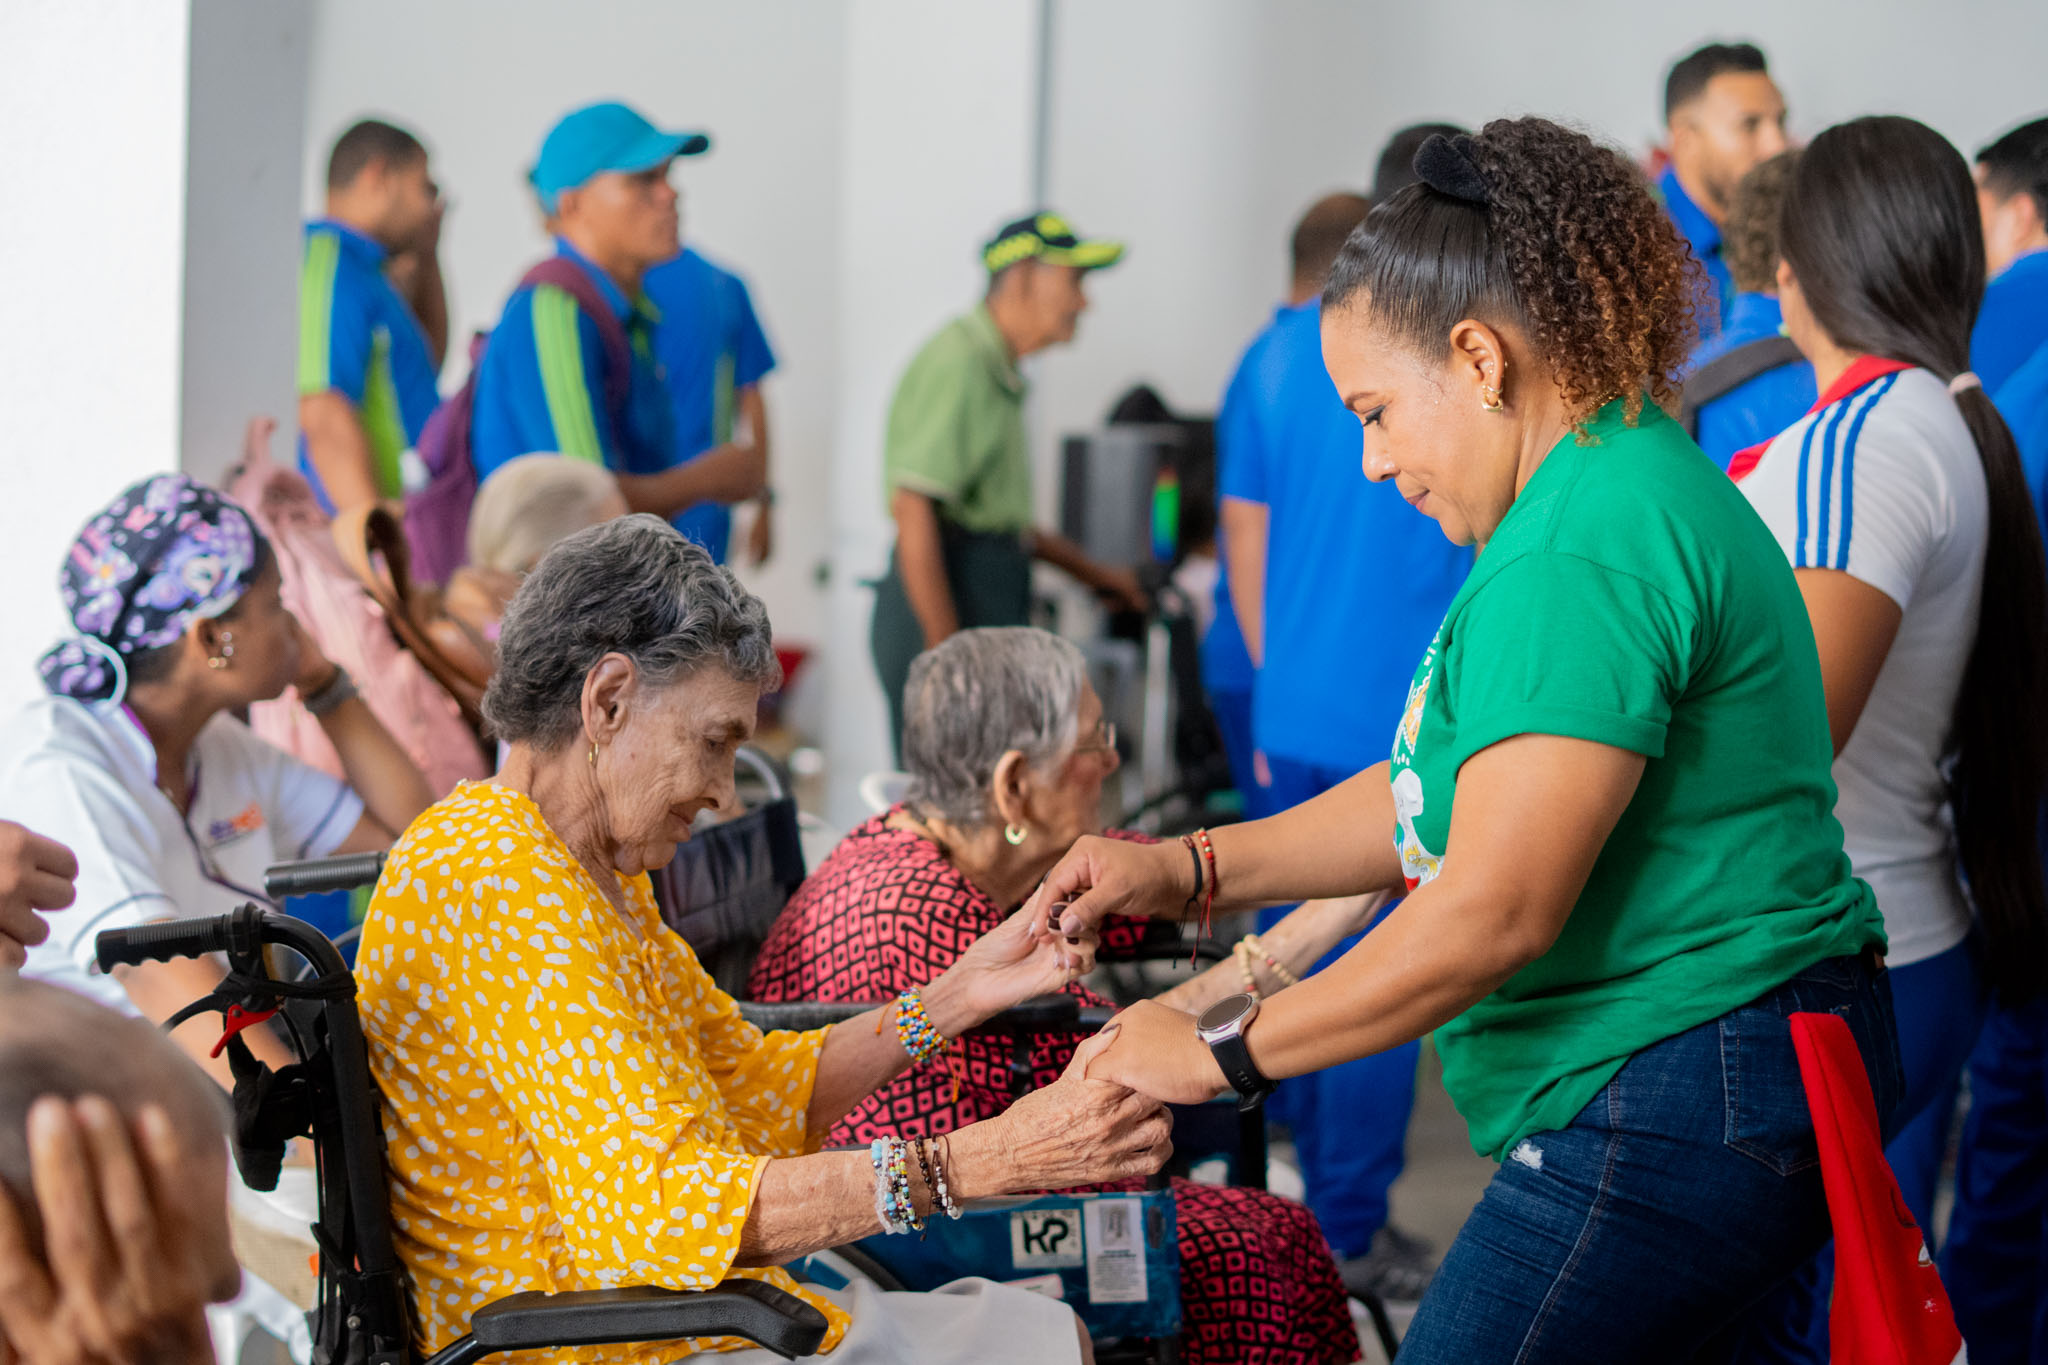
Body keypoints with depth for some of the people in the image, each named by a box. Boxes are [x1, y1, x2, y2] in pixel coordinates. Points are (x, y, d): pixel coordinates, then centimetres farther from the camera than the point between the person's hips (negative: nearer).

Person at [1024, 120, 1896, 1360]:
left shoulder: (1580, 557, -20)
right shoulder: (1627, 481, 16)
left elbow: (1497, 912, -24)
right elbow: (1451, 792, 19)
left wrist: (1222, 1052, -15)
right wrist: (1190, 869, 12)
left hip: (1678, 1108, -11)